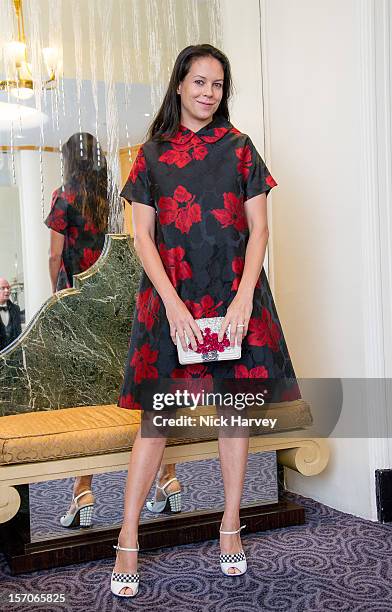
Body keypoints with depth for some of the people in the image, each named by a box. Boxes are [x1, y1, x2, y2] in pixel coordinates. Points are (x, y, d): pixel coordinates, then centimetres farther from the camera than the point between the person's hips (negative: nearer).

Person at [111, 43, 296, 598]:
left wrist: (243, 298, -11)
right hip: (170, 297, -1)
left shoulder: (238, 148, 8)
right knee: (157, 416, -2)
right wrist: (174, 304, -12)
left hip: (235, 296, 1)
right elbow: (142, 236, 0)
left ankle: (231, 525, 21)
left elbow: (259, 229, 2)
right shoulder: (153, 153, 7)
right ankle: (128, 540, 7)